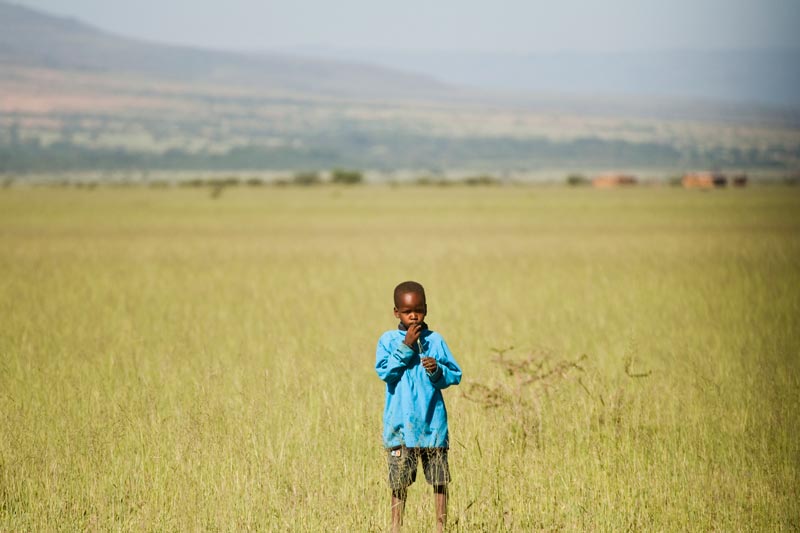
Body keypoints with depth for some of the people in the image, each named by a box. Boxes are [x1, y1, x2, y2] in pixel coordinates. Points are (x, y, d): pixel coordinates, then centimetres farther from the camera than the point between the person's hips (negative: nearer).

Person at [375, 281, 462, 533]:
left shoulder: (435, 340, 3)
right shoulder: (388, 340, 1)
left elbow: (455, 376, 3)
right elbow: (385, 372, -12)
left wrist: (438, 370, -17)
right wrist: (406, 347, -16)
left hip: (433, 423, 1)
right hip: (400, 425, -1)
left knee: (439, 480, 5)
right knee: (399, 483, 6)